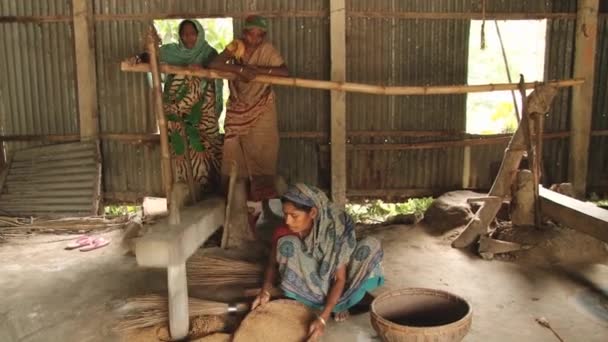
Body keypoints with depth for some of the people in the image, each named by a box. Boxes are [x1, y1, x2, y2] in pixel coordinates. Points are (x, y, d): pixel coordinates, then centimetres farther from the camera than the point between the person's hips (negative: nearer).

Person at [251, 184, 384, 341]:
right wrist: (265, 291, -26)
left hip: (331, 287, 0)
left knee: (371, 245, -24)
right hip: (304, 289, 0)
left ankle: (340, 304, -6)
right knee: (288, 244, -30)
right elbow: (273, 264, -5)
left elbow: (340, 278, -25)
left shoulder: (335, 231, -25)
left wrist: (323, 317, -37)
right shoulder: (283, 233, -18)